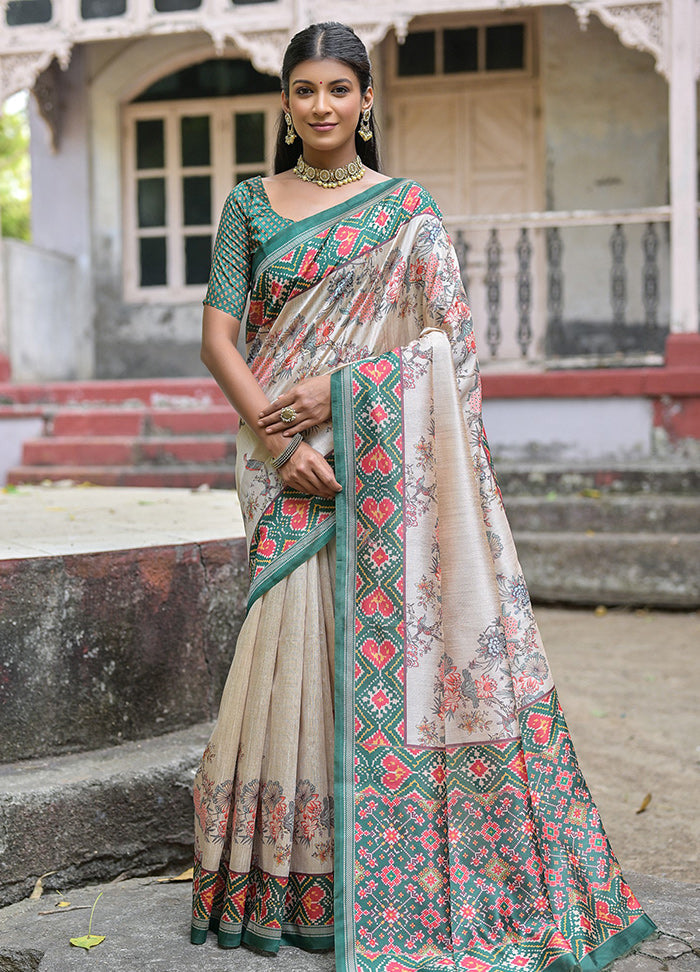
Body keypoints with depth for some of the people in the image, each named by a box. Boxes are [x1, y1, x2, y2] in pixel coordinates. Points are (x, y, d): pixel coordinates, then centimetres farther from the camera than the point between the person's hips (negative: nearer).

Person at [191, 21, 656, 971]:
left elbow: (447, 339, 0)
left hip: (382, 455, 0)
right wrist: (274, 437, -11)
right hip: (286, 457, 1)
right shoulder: (251, 205, 11)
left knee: (382, 632, -4)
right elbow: (218, 335, 3)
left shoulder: (408, 208, 9)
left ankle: (388, 876, 9)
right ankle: (297, 879, 9)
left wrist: (337, 391, -12)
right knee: (302, 634, -3)